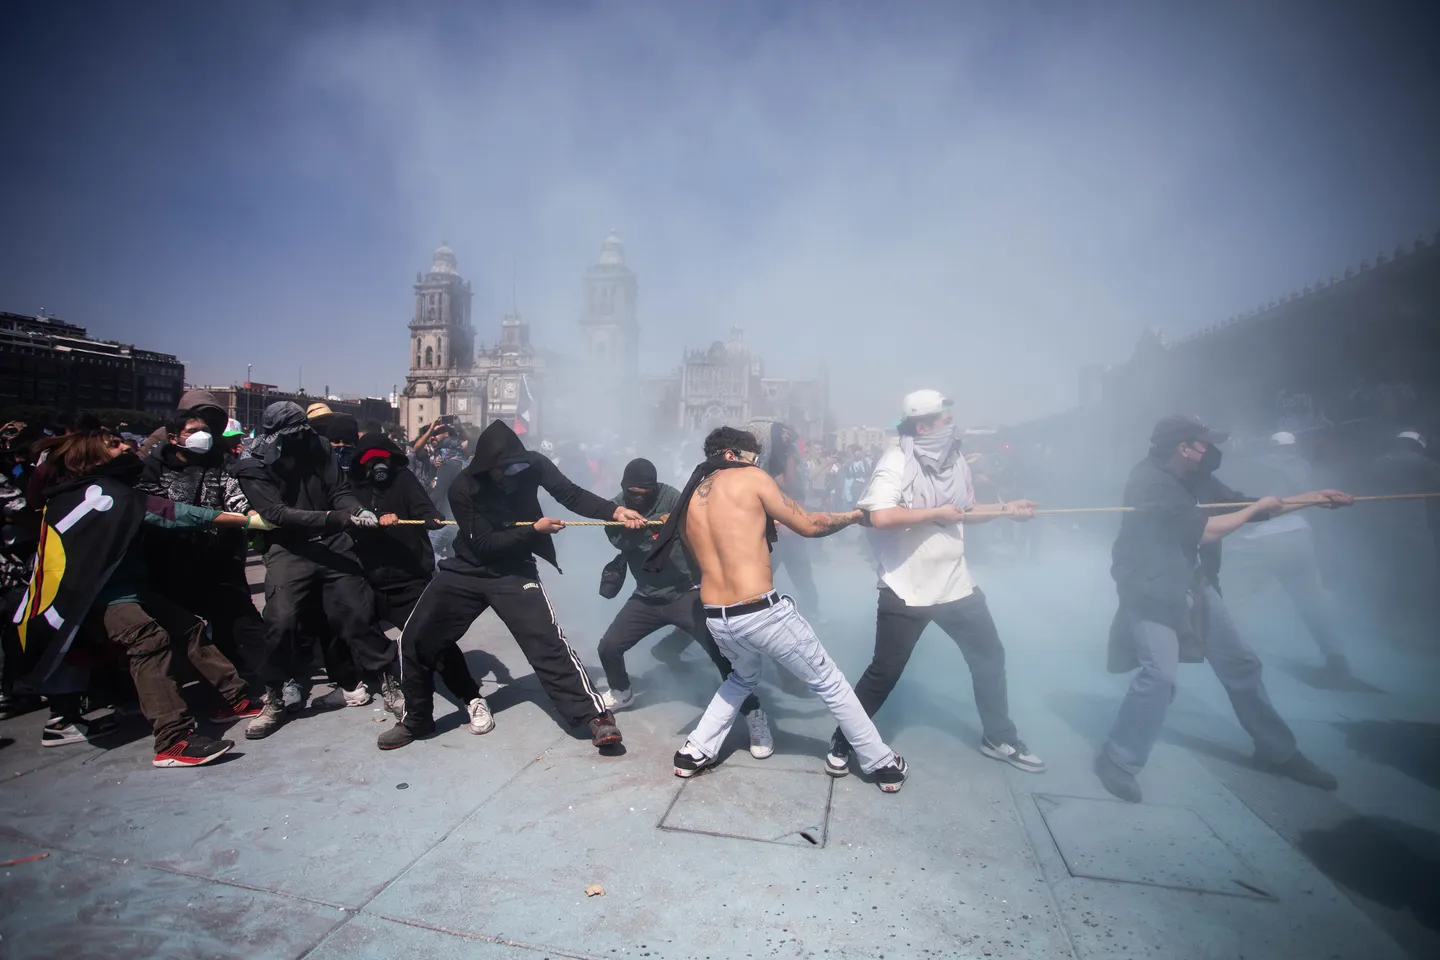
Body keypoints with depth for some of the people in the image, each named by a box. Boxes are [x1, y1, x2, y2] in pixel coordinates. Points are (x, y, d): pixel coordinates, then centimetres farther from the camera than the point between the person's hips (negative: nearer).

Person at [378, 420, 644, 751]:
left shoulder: (533, 464, -16)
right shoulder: (462, 487, -20)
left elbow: (572, 495, -19)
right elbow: (485, 544, -21)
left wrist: (615, 511, -33)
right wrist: (534, 528, -29)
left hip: (515, 573, -1)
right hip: (465, 571, 1)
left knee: (548, 643, -17)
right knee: (415, 640, 5)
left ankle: (596, 715, -9)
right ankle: (417, 719, 29)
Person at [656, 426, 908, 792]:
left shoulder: (686, 500, 12)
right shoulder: (750, 478, -3)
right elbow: (808, 526, 1)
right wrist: (855, 515, 17)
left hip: (716, 619, 6)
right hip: (762, 612, -6)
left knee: (743, 677, 35)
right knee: (829, 683, 15)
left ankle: (695, 752, 32)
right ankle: (883, 765, 28)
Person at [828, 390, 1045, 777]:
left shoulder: (955, 459, 6)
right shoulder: (896, 461, -17)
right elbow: (881, 516, -32)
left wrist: (1006, 508, 10)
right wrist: (936, 513, -22)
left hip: (955, 584, 8)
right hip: (906, 590, -7)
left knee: (990, 657, 19)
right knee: (884, 673, 1)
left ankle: (998, 738, 42)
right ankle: (842, 742, 20)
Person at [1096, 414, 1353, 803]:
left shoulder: (1195, 478, 4)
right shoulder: (1149, 480, -23)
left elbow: (1240, 503, 18)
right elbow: (1205, 530, -22)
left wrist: (1315, 498, 16)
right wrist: (1257, 507, -7)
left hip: (1193, 585, 9)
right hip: (1151, 589, -9)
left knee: (1240, 663, 16)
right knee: (1160, 673, -20)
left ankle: (1278, 752, 36)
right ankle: (1117, 760, -5)